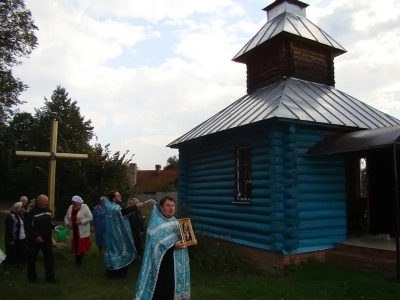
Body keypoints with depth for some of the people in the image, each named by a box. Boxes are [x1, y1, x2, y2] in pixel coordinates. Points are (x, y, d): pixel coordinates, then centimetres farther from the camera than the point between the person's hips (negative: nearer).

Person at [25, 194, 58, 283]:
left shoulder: (48, 211, 5)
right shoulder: (32, 212, -15)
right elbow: (29, 227, -18)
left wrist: (56, 227, -5)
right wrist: (36, 236, -23)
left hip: (47, 238, 5)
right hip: (34, 239, -5)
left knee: (49, 257, 6)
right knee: (32, 258, 10)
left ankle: (50, 277, 15)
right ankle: (32, 277, 28)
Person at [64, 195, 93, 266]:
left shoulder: (84, 207, -13)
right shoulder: (70, 207, 4)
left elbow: (90, 217, -17)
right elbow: (66, 217, 13)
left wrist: (81, 221, -22)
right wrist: (67, 223, -6)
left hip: (83, 232, -5)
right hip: (74, 232, 5)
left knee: (82, 246, 2)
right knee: (75, 246, 12)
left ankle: (79, 260, 19)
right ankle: (77, 260, 27)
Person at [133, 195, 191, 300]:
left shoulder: (175, 221, 12)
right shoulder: (156, 222, -11)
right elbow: (156, 243, -20)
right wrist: (173, 245, -26)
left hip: (176, 261, 7)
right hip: (162, 261, -7)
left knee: (172, 287, 13)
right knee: (161, 288, -1)